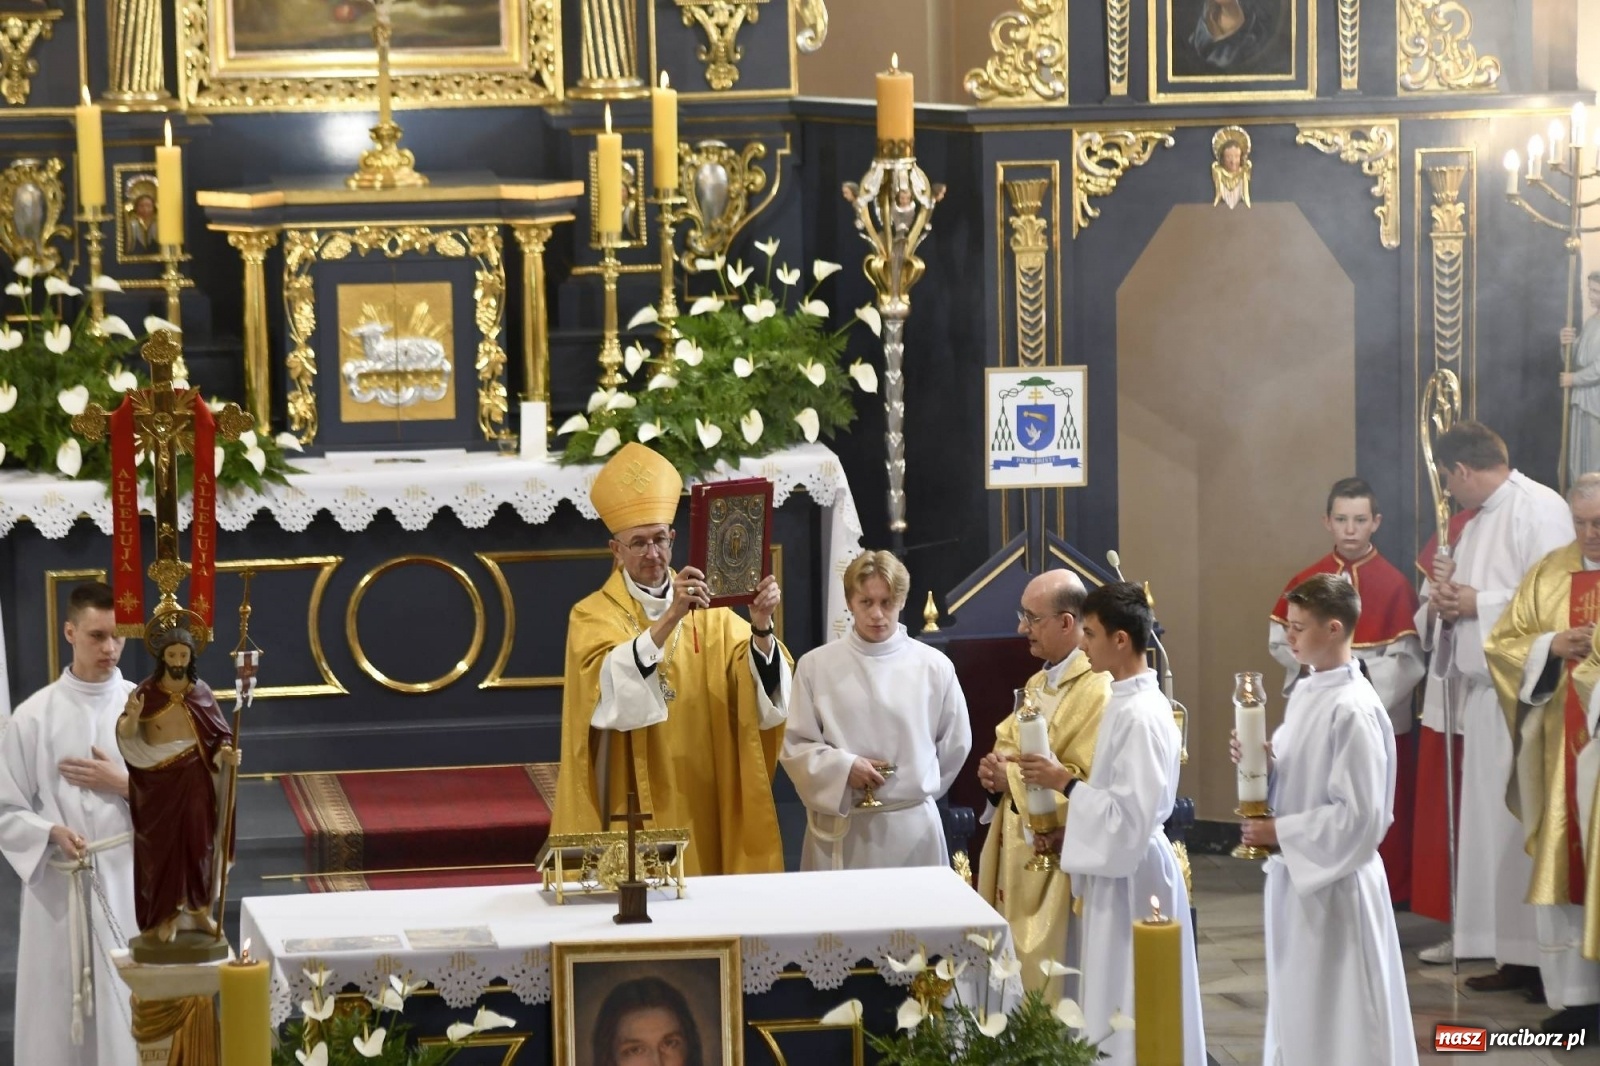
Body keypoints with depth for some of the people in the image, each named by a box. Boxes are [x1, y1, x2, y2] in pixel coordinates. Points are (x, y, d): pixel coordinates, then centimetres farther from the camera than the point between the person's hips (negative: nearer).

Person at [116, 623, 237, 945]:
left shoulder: (201, 693, -2)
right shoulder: (147, 691, -9)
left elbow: (219, 737, 1)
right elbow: (125, 735, -18)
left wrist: (227, 754, -21)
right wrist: (132, 716, -40)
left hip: (194, 780, 2)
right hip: (158, 782, -2)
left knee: (198, 844, 9)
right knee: (162, 848, 5)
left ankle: (199, 909, 25)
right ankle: (166, 916, 16)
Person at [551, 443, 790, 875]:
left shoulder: (709, 611, 5)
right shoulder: (592, 615, -4)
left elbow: (764, 696, -8)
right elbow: (612, 690, -24)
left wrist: (761, 630, -27)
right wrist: (669, 618, -34)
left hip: (704, 803, 3)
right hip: (636, 807, -3)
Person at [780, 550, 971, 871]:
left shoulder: (934, 666, -1)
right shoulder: (816, 665, -2)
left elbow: (955, 743, 11)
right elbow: (795, 747, 1)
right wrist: (843, 769, -14)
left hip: (912, 827, 0)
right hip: (839, 827, 0)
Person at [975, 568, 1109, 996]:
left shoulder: (1098, 692, -17)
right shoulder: (1037, 685, 14)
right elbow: (1008, 748, 23)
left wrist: (1010, 776, -18)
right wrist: (996, 770, -1)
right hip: (1017, 857, 9)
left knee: (1048, 989, -3)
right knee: (1014, 982, 13)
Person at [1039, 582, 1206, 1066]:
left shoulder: (1140, 716, -21)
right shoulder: (1126, 702, 8)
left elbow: (1131, 814, -25)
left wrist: (1066, 782, -18)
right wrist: (1068, 831, 6)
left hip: (1131, 876, -10)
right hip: (1120, 869, 10)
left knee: (1132, 1013, 0)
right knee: (1123, 1011, 16)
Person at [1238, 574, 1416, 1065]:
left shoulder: (1353, 709, -20)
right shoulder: (1305, 692, 7)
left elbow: (1360, 816, -22)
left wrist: (1281, 832, -17)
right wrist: (1262, 762, -4)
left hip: (1334, 880, -9)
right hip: (1295, 871, 9)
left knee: (1339, 1021, 2)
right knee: (1298, 1010, 17)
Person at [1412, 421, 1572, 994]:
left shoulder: (1540, 510, -9)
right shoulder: (1478, 522, 19)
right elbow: (1458, 598, 23)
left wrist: (1478, 604, -13)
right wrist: (1441, 602, 1)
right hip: (1482, 689, 9)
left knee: (1524, 822, -8)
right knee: (1491, 822, 10)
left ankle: (1542, 954, -4)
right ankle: (1510, 949, 15)